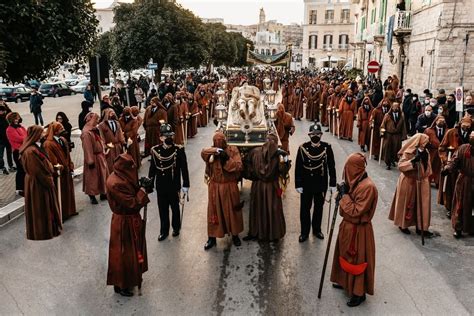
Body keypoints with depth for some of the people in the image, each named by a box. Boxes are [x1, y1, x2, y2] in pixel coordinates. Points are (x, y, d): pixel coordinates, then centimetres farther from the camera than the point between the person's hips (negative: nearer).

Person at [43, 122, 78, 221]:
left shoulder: (63, 140, 7)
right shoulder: (48, 144, -19)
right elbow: (51, 160, -21)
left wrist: (71, 167, 10)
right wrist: (57, 170, -21)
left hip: (66, 170, 8)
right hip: (59, 172, -8)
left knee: (68, 190, 19)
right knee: (60, 193, 2)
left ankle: (69, 211, 34)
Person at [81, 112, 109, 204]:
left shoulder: (95, 129, 7)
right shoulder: (86, 133, -22)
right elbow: (87, 148, -22)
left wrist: (103, 152, 19)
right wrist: (90, 161, -21)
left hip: (100, 156, 9)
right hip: (93, 158, -9)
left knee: (103, 174, 17)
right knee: (93, 177, 4)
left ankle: (103, 193, 30)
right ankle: (92, 196, 18)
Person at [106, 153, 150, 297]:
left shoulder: (121, 177, -1)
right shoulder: (116, 184, -30)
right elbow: (132, 203, -26)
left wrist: (140, 186, -3)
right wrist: (143, 190, -15)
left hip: (131, 219, 10)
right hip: (124, 223, -10)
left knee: (132, 250, 24)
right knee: (124, 253, 7)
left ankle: (131, 277, 43)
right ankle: (121, 285, 26)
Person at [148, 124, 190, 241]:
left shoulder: (179, 150, -12)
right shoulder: (155, 150, -6)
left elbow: (184, 169, -8)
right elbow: (152, 169, 3)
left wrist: (185, 186, -8)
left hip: (174, 186, -2)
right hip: (161, 186, 2)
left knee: (175, 208, 16)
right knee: (163, 209, 13)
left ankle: (176, 228, 37)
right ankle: (164, 231, 30)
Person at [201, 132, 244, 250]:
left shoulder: (233, 150, -5)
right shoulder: (211, 152, -3)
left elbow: (239, 167, -14)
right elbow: (203, 153, -26)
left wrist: (227, 159, -25)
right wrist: (216, 151, -40)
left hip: (230, 187, 0)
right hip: (215, 187, 1)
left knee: (232, 211, 11)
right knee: (213, 212, 7)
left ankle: (235, 235, 30)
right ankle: (212, 237, 20)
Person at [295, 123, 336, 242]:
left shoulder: (327, 148, -8)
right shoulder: (303, 148, -11)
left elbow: (331, 166, -1)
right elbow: (298, 167, -6)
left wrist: (332, 183, 0)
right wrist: (298, 184, -7)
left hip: (321, 184, 1)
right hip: (306, 184, -1)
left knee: (319, 208, 16)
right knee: (305, 209, 8)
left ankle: (317, 230, 36)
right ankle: (304, 232, 25)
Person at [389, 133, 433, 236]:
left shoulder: (425, 152, 3)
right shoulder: (408, 153, -17)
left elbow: (427, 167, 15)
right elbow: (400, 166, -26)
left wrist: (427, 179, 15)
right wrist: (413, 161, -34)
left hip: (421, 182, 6)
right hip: (408, 182, -6)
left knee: (422, 204, 7)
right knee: (407, 204, 7)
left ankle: (420, 227, 16)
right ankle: (403, 224, 24)